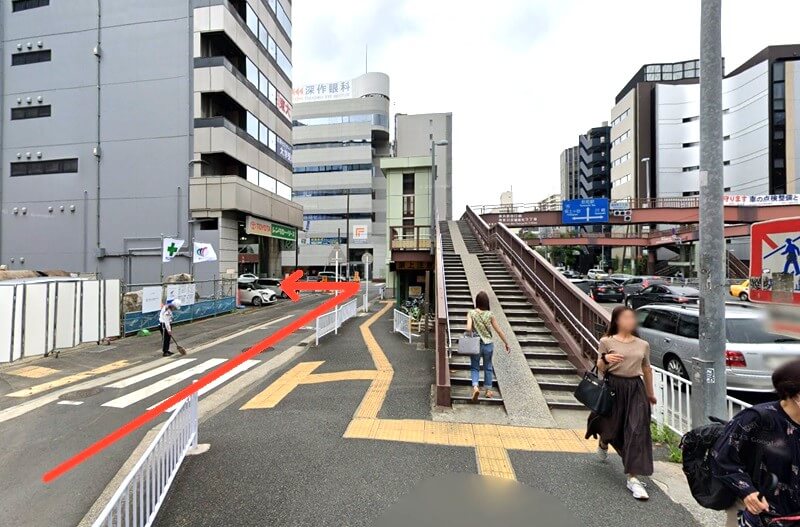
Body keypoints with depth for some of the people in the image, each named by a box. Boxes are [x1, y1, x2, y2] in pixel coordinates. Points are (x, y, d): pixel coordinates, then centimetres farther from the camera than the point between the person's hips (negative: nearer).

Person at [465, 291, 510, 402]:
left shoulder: (471, 313, -9)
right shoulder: (490, 315, -6)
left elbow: (468, 329, -23)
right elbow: (499, 331, -1)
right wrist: (506, 343, 10)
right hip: (488, 344, 1)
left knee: (474, 367, 13)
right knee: (488, 367, 19)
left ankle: (475, 387, -7)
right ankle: (488, 390, 28)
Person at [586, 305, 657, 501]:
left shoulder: (643, 345, 6)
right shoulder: (606, 342, -5)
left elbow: (647, 369, 18)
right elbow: (600, 368, -3)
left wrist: (650, 393, 25)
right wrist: (605, 359, -26)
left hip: (635, 389, 3)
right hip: (613, 387, -2)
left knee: (637, 432, -5)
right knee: (611, 427, 12)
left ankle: (633, 478, 3)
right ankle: (603, 445, 49)